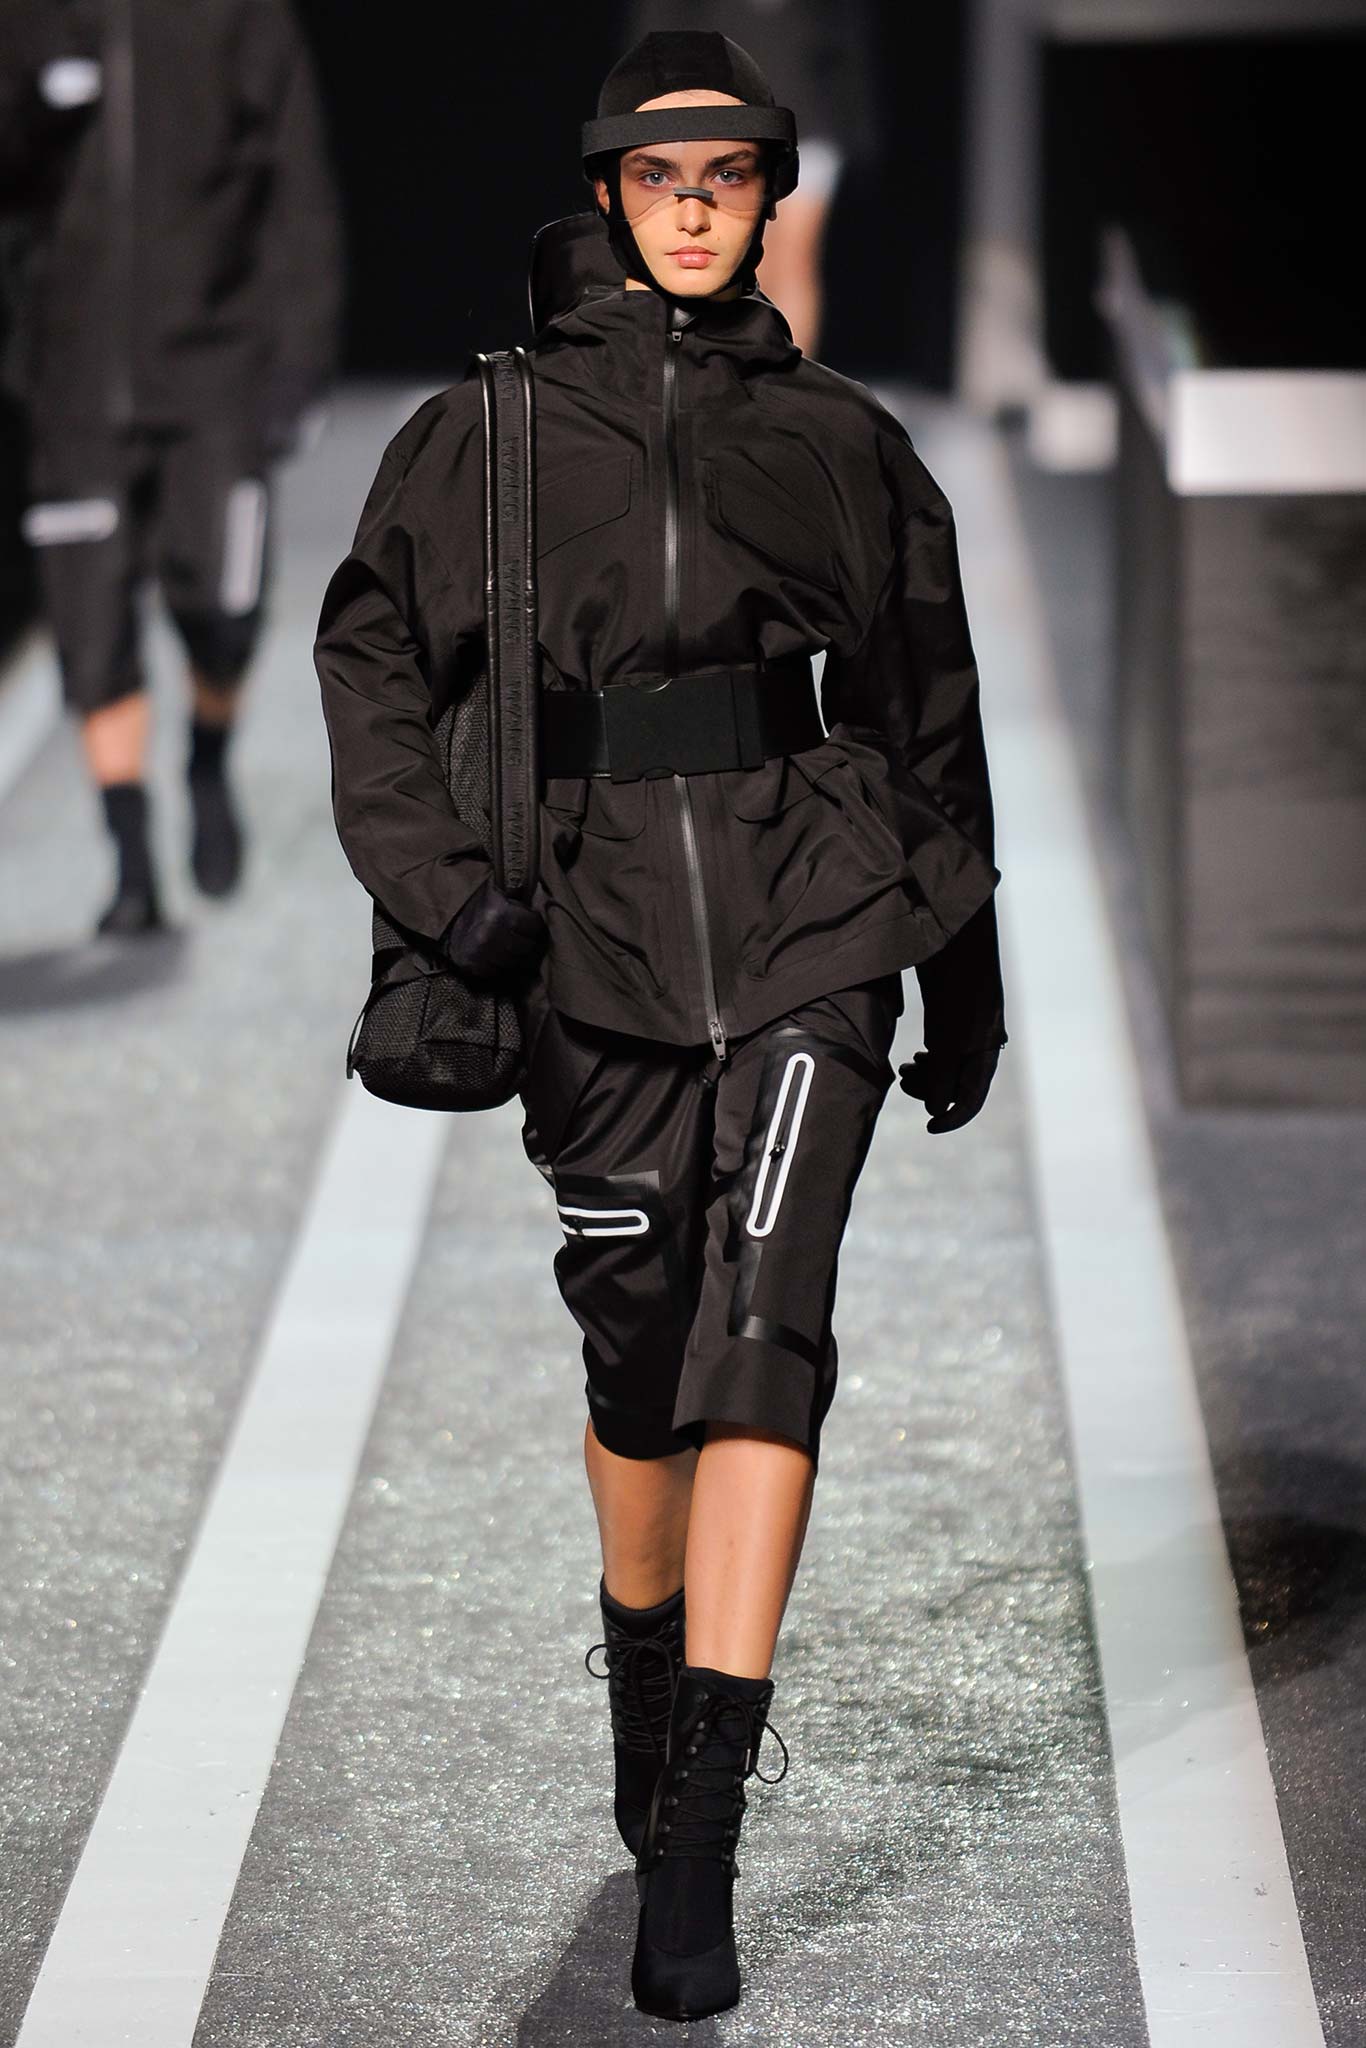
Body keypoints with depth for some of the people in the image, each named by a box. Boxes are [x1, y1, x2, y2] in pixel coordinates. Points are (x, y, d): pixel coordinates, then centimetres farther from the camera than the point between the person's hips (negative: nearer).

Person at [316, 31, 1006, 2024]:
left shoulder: (842, 440, 8)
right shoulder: (492, 431, 4)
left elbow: (927, 713, 15)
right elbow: (374, 658, 5)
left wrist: (963, 967, 18)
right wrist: (440, 885, -9)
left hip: (811, 923, 0)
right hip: (599, 940, 1)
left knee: (766, 1329, -15)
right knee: (639, 1352, 9)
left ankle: (699, 1847, -18)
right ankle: (642, 1660, 40)